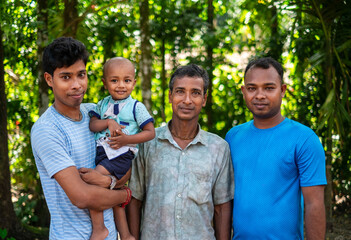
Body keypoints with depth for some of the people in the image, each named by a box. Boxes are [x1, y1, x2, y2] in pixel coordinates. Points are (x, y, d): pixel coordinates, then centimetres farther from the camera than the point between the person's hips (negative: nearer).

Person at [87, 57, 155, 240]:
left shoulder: (136, 107, -1)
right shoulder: (103, 104, 12)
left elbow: (150, 132, -3)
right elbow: (93, 125, 3)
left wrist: (127, 139, -15)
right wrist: (108, 122, -16)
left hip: (121, 154, -6)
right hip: (102, 152, 6)